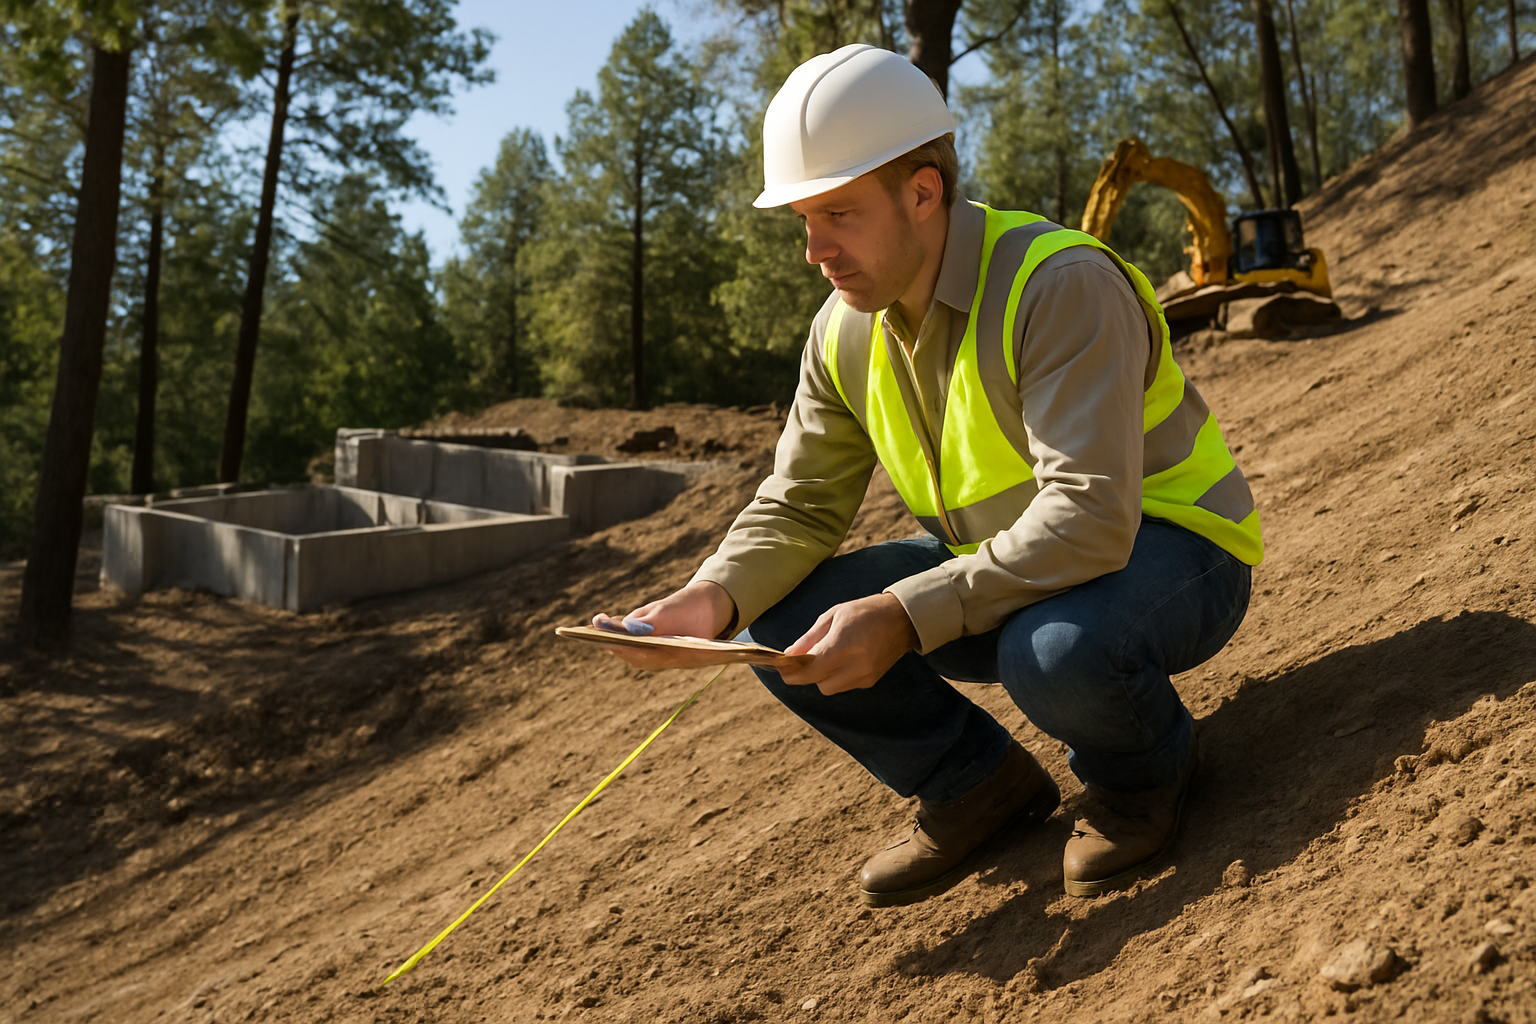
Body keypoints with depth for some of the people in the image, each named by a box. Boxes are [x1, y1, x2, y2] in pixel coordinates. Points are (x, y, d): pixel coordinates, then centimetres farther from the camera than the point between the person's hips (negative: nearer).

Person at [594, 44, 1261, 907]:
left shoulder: (1061, 286, -26)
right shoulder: (846, 332, -3)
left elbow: (1090, 519, -35)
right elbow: (799, 508, 0)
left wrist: (903, 617, -41)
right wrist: (712, 599, -21)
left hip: (1167, 546, -6)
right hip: (1004, 565, 7)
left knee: (1055, 651, -40)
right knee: (782, 627, -9)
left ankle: (1147, 768, -3)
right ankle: (981, 786, 10)